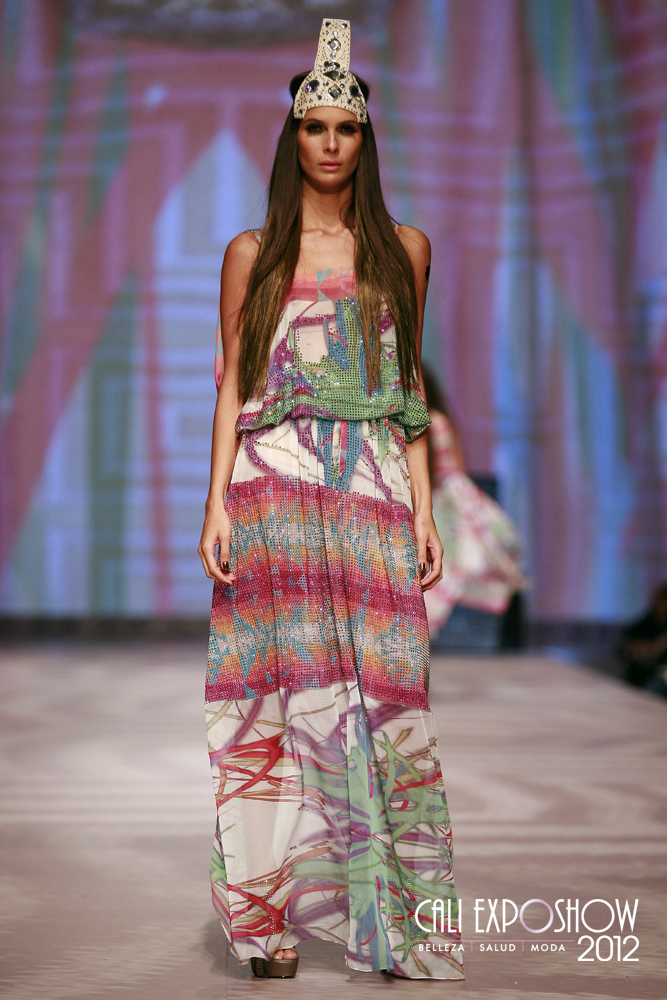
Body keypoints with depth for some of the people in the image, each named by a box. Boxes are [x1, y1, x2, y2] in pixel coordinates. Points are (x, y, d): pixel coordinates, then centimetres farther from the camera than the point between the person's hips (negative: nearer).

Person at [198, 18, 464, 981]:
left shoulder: (404, 249, 13)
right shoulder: (252, 254, 9)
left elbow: (409, 387, 13)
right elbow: (232, 386, 7)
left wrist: (424, 506, 5)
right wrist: (218, 503, -3)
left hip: (374, 491, 1)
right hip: (276, 486, -1)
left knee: (382, 696, -4)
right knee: (286, 690, -4)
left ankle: (393, 919, 2)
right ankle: (277, 918, 1)